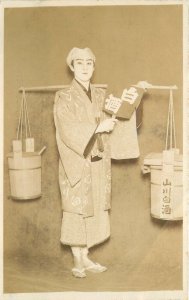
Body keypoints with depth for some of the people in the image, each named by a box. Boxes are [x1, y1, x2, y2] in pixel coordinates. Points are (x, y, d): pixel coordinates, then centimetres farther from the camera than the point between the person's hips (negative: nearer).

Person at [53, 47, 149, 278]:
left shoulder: (101, 94, 10)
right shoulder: (64, 98, -6)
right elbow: (68, 130, -16)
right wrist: (98, 128, -19)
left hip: (98, 163, 5)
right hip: (76, 162, -5)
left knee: (93, 210, 9)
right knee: (76, 210, 0)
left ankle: (85, 258, 21)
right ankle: (77, 262, 13)